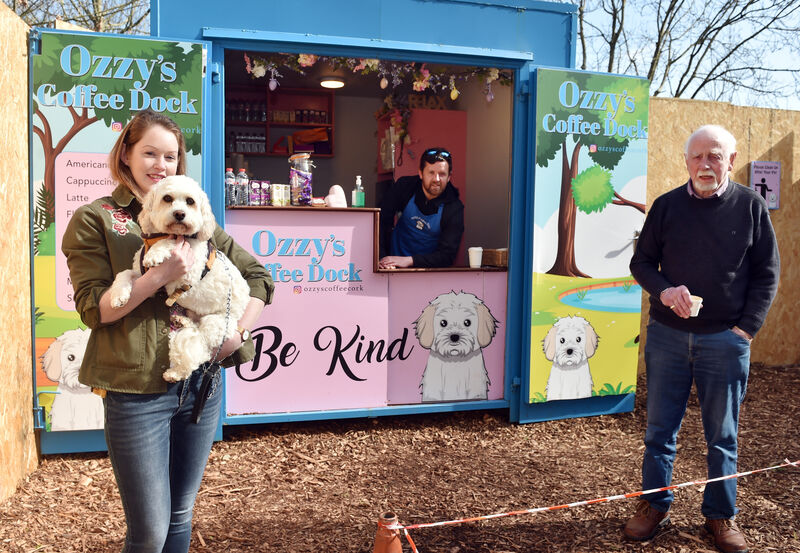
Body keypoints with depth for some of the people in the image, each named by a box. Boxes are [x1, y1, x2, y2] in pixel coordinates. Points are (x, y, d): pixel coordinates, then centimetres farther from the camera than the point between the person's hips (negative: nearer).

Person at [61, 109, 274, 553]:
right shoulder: (94, 220, 1)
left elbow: (258, 276, 13)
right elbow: (93, 309, -9)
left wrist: (239, 332, -1)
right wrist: (161, 274, -19)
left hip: (202, 383, 4)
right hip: (137, 389, -4)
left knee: (180, 516, 17)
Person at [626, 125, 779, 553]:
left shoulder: (751, 206, 1)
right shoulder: (666, 205, 3)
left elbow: (767, 273, 3)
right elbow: (641, 262, 7)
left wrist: (747, 327, -7)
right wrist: (663, 290, -13)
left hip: (725, 340, -1)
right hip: (667, 335, 1)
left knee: (722, 435, 10)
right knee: (659, 428, 9)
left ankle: (721, 516, 25)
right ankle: (654, 505, 25)